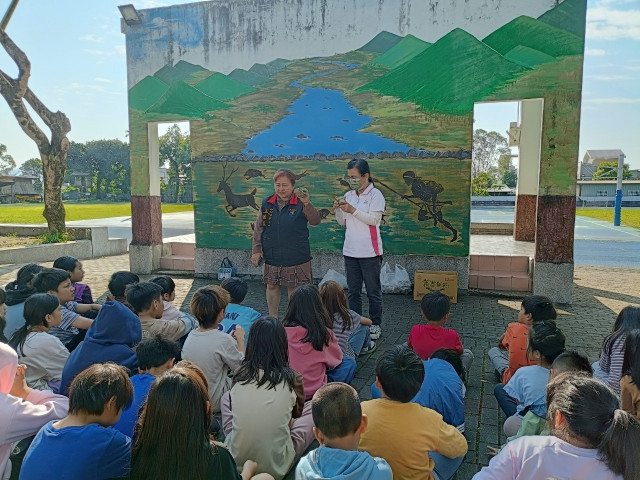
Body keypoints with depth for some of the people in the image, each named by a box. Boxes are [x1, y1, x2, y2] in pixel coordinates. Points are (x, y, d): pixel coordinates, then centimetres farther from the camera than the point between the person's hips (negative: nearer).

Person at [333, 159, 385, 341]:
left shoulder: (375, 195, -6)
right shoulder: (348, 195, 10)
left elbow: (374, 219, -16)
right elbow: (343, 222, 14)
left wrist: (353, 210, -20)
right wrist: (337, 210, -5)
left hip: (370, 252, -6)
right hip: (350, 251, 6)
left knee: (373, 291, 5)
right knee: (353, 291, 12)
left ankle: (375, 324, 17)